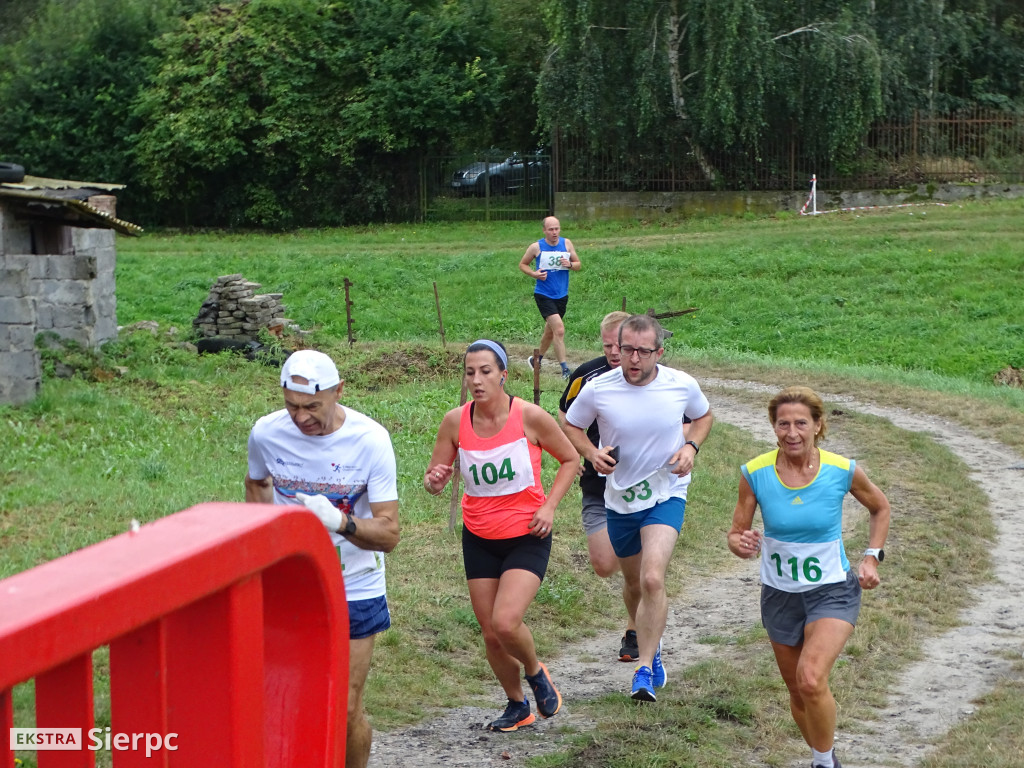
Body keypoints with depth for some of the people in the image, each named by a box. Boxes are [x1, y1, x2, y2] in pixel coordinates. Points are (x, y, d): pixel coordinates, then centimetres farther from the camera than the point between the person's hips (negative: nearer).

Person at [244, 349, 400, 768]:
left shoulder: (370, 439, -17)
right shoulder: (266, 433, -9)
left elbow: (389, 533, -18)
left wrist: (339, 521, -35)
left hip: (354, 588, -2)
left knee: (347, 710, 1)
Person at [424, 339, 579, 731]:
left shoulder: (530, 416, -14)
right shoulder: (455, 422, -7)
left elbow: (570, 459, 1)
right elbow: (434, 477, 2)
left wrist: (549, 506, -10)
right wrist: (434, 480, -22)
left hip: (527, 537, -3)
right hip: (479, 540, 3)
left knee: (506, 622, -21)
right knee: (490, 634, 7)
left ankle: (535, 671, 12)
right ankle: (517, 706, 32)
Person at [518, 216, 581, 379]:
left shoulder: (566, 243, 3)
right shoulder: (536, 247, -6)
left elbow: (578, 265, 9)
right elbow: (522, 264, 6)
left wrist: (570, 264, -14)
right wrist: (534, 273, -13)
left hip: (562, 295, 5)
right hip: (543, 295, -5)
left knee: (550, 331, 18)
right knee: (559, 330, -19)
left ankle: (537, 359, 40)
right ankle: (564, 369, -17)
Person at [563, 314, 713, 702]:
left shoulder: (682, 385, -11)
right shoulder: (597, 389, -13)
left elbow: (703, 416, 12)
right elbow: (571, 425, 6)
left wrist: (690, 446, -8)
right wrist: (591, 453, -14)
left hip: (666, 495, -2)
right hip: (620, 498, 2)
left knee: (653, 579, -23)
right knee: (634, 584, 18)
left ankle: (645, 670, -15)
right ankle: (650, 647, 47)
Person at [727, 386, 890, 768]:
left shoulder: (842, 471, -14)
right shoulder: (755, 473, -13)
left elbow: (880, 508, 6)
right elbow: (736, 532, -5)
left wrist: (871, 557, -2)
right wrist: (740, 544, -28)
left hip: (833, 591, -3)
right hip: (780, 594, 3)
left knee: (811, 680, -25)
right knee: (798, 693, 15)